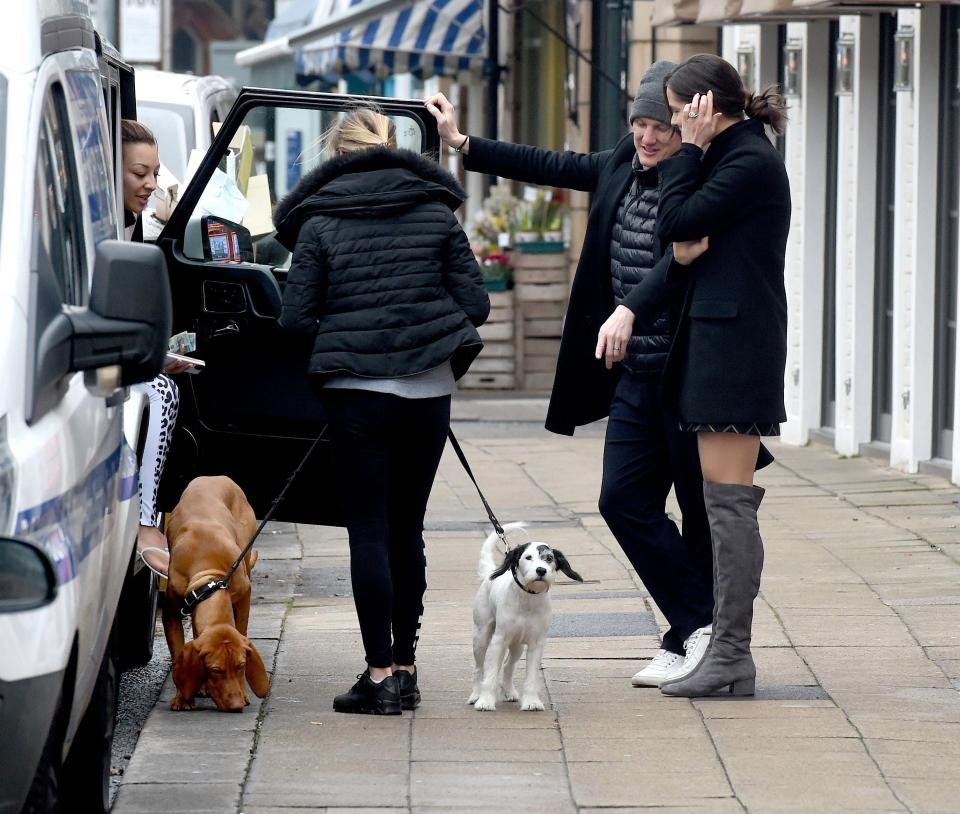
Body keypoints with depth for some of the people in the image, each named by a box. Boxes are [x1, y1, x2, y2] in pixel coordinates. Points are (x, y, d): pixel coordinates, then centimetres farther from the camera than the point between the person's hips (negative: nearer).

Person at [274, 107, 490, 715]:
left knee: (369, 530, 0)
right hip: (429, 390, 3)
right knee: (407, 529, 12)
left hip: (356, 389, -3)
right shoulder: (436, 214, 5)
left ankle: (381, 673, -4)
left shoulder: (319, 223, -1)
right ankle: (405, 668, 16)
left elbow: (296, 317, -4)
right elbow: (476, 303, 1)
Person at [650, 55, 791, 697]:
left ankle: (731, 655, -8)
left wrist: (692, 147, -8)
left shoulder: (749, 161, -13)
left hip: (732, 343, -10)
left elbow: (674, 223, -14)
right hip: (719, 337, 10)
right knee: (725, 502, 10)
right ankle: (728, 653, 12)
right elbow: (687, 227, 13)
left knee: (728, 499, -9)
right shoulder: (738, 155, 18)